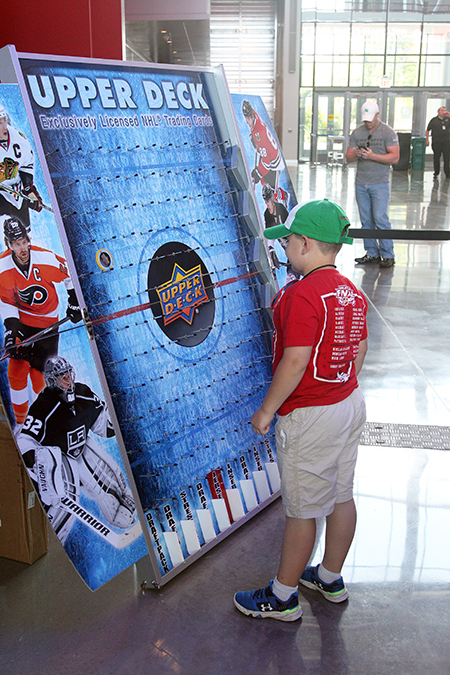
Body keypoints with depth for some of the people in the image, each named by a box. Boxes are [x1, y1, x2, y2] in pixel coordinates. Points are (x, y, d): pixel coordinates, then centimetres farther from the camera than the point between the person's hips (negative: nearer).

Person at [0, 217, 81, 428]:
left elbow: (68, 275, 1)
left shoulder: (47, 258, -20)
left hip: (48, 322, -1)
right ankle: (21, 423, 9)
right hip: (22, 320, 2)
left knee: (39, 373, -6)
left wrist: (73, 301, 9)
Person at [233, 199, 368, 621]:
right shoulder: (351, 291, 6)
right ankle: (330, 579, 36)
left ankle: (282, 598, 19)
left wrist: (266, 411, -14)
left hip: (309, 416, -9)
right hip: (350, 404, 9)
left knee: (301, 510, 3)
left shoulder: (303, 294, -22)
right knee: (341, 496, 19)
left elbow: (295, 363, -24)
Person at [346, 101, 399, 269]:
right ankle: (372, 253, 15)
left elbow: (394, 157, -9)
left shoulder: (388, 132, -1)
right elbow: (348, 158, 10)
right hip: (361, 183, 4)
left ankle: (388, 255, -2)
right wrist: (356, 154, -14)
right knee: (366, 220, 6)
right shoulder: (357, 133, 11)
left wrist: (372, 156, -19)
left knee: (380, 218, -9)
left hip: (379, 183, -4)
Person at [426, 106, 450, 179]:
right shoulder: (434, 120, 5)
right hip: (436, 142, -1)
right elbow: (427, 130, 8)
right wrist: (427, 140, 0)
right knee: (436, 158, 5)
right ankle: (436, 173, 16)